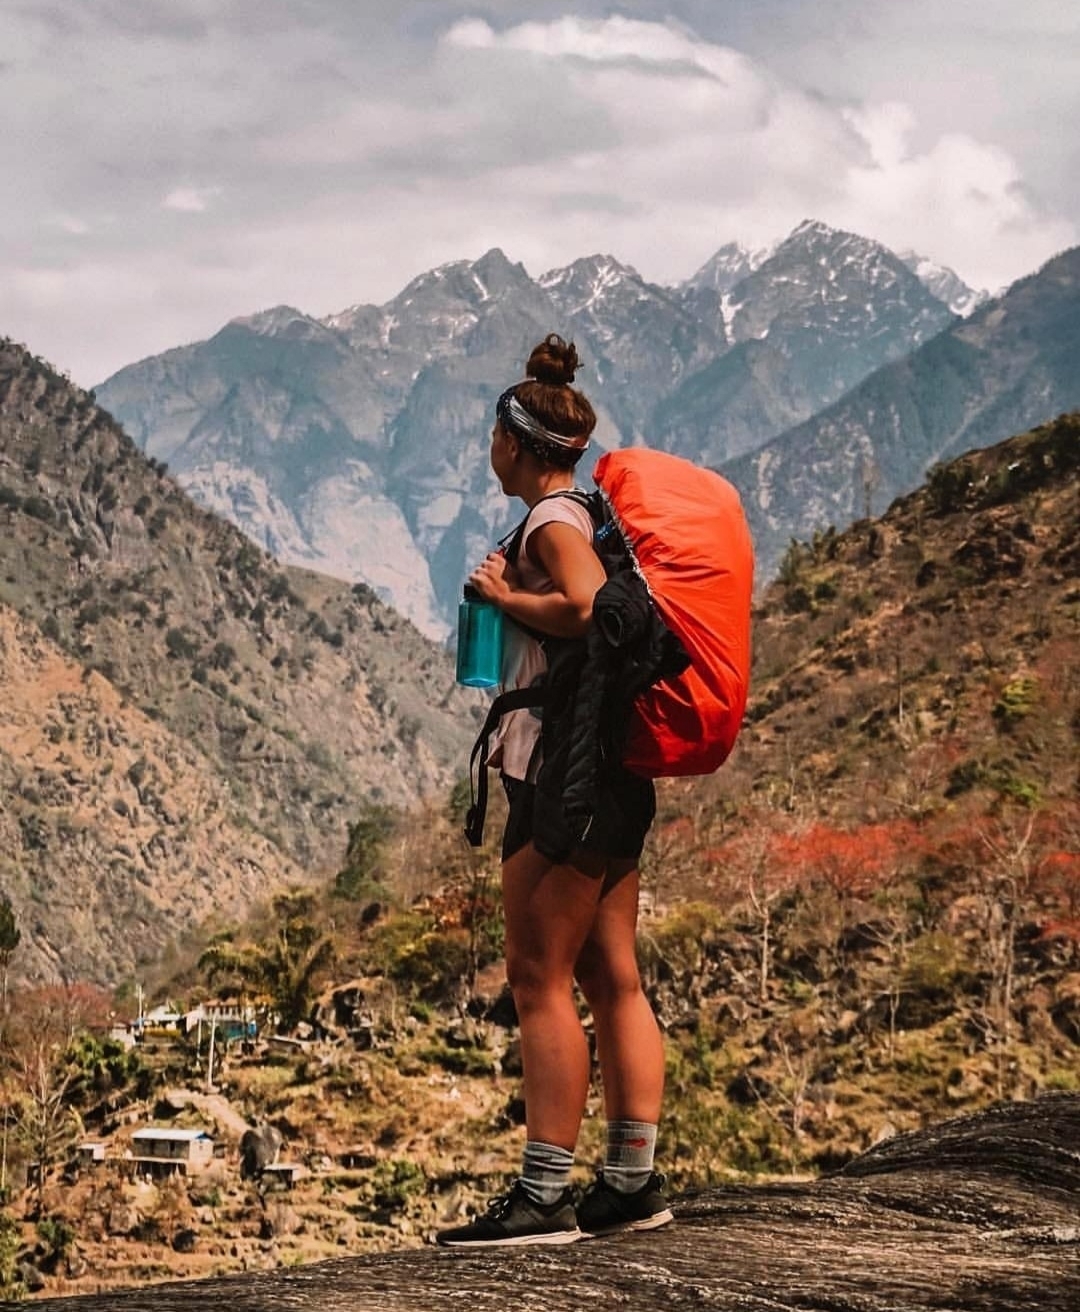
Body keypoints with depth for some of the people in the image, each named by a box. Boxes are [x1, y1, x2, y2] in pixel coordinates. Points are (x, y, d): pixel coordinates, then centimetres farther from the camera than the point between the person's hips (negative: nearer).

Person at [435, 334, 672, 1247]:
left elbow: (590, 609, -29)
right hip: (618, 774, 10)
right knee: (613, 978, 11)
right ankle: (634, 1181, 15)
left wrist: (506, 595, -13)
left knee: (541, 979, -6)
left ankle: (544, 1198, -4)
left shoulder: (552, 521, -11)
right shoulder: (592, 515, 17)